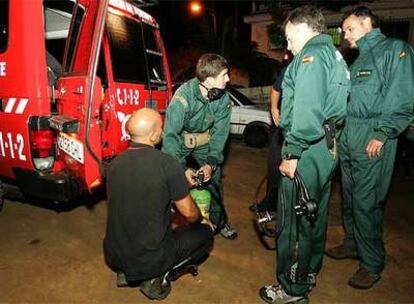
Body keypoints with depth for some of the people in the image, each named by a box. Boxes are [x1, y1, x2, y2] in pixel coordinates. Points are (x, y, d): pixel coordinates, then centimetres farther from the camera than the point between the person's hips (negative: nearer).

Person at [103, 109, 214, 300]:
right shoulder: (167, 164, -21)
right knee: (205, 233, 13)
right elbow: (189, 213, -9)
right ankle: (157, 277, 1)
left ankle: (126, 270, 19)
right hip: (147, 259, -6)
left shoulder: (115, 163, -3)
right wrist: (201, 219, 15)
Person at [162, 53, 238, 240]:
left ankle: (219, 222, 22)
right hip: (180, 141, -3)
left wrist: (211, 163, -24)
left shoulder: (223, 98, -19)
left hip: (204, 142, 4)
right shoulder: (183, 97, -33)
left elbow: (220, 132, -14)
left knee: (214, 180, 2)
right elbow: (170, 135, -32)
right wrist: (181, 168, -38)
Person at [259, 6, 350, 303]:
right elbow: (336, 107, 19)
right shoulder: (334, 55, 21)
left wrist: (292, 153, -20)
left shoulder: (312, 54, -10)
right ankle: (309, 273, 37)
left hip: (308, 152, -11)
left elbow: (307, 110, -23)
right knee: (314, 214, 20)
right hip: (327, 148, 11)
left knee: (293, 220, -1)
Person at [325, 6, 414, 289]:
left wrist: (382, 133, -17)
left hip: (372, 140, -8)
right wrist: (340, 130, 11)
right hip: (348, 138, 8)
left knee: (366, 202, -4)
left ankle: (372, 264, 12)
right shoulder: (360, 58, 20)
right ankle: (353, 244, 33)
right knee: (350, 195, 15)